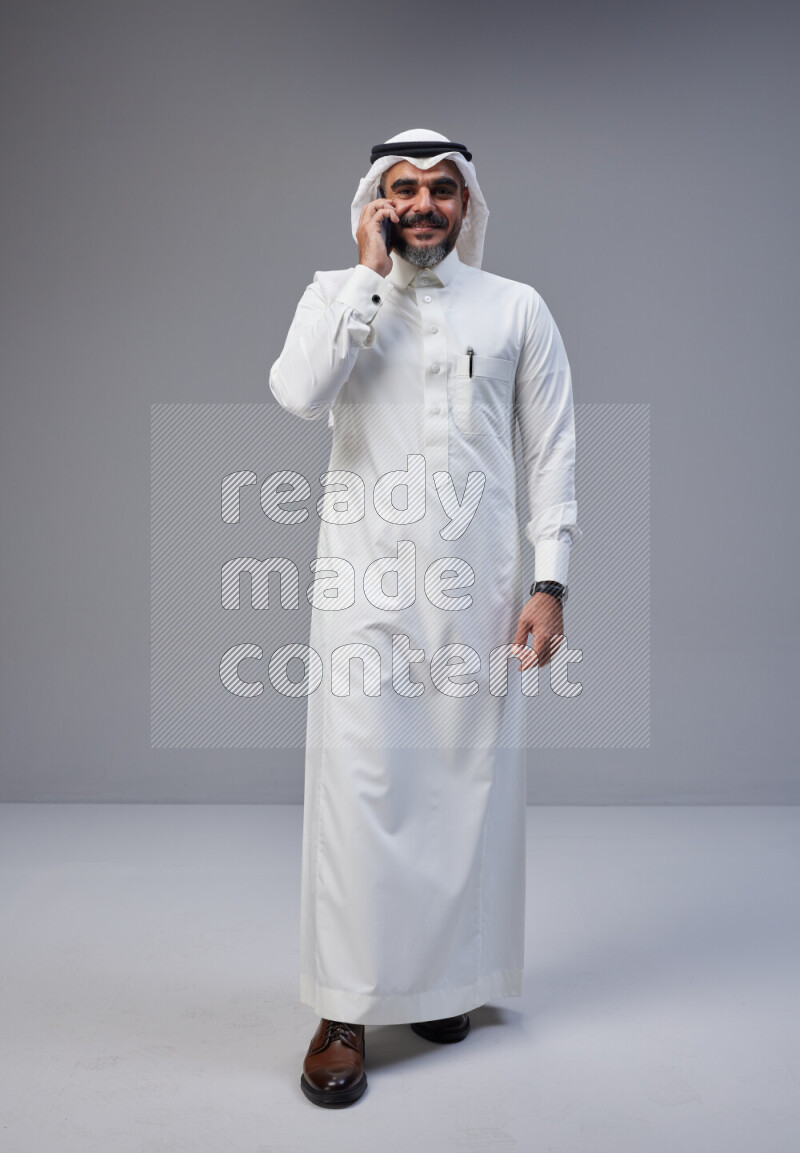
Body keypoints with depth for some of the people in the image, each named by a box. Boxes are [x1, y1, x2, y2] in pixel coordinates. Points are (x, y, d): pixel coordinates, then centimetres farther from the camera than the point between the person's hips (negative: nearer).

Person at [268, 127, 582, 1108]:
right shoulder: (337, 295, 9)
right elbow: (299, 395, -12)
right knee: (358, 781, -4)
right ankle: (345, 1010, 8)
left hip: (477, 586, 1)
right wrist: (370, 274, -8)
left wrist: (549, 585, -3)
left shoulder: (517, 309, 9)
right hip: (364, 582, -1)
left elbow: (552, 453, 5)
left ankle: (447, 977, 25)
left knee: (469, 780, 5)